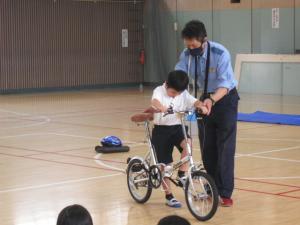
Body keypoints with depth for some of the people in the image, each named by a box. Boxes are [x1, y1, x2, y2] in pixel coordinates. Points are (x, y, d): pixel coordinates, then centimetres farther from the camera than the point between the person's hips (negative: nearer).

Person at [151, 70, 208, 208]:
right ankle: (169, 196, 13)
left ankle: (182, 175, -14)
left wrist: (201, 106, -37)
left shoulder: (184, 94, 1)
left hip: (177, 128, 3)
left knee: (187, 144, -30)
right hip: (161, 130, -2)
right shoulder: (159, 91, -9)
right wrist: (161, 107, -54)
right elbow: (155, 101, -30)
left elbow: (194, 102, -13)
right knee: (164, 164, 1)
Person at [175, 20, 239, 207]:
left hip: (225, 99, -5)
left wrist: (211, 100, -52)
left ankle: (225, 193, -5)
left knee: (225, 147, -8)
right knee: (207, 147, 6)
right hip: (205, 100, 5)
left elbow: (224, 85, -34)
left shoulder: (220, 54, -28)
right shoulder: (187, 55, -13)